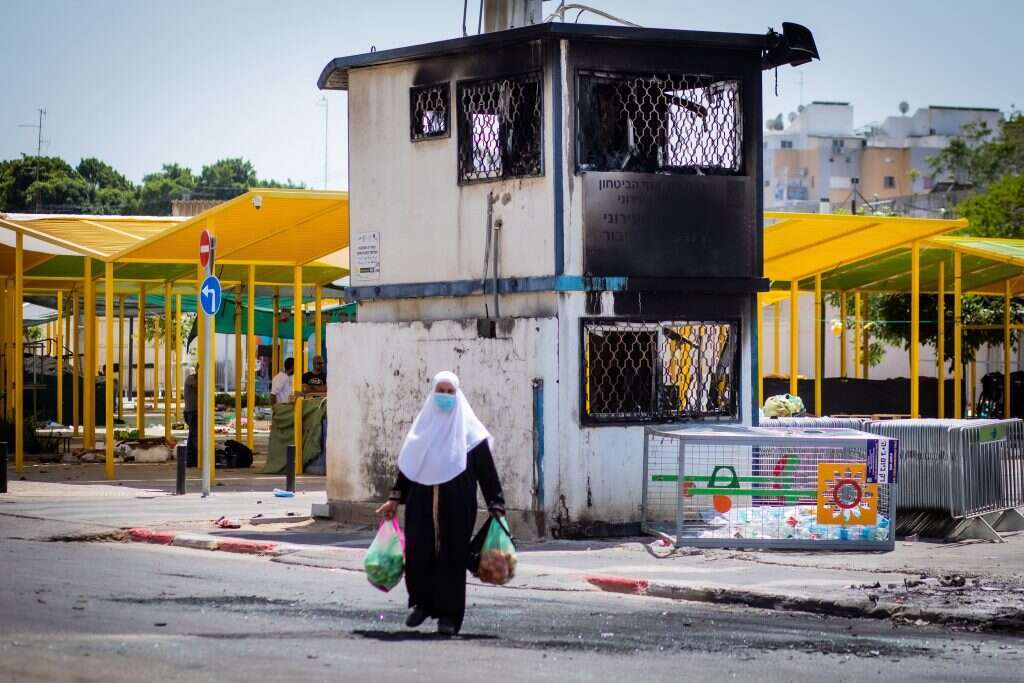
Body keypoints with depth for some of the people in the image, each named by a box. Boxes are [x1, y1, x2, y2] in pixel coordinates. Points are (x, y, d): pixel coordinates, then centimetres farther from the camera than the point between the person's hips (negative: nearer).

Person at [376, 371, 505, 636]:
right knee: (418, 553, -5)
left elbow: (486, 469, 1)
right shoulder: (422, 426, 11)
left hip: (456, 506, -2)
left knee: (452, 557, -2)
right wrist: (395, 499, 12)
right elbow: (407, 464, 16)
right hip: (421, 504, 2)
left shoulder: (469, 430, 2)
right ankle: (422, 602, 18)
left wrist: (496, 506, -4)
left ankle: (448, 614, 6)